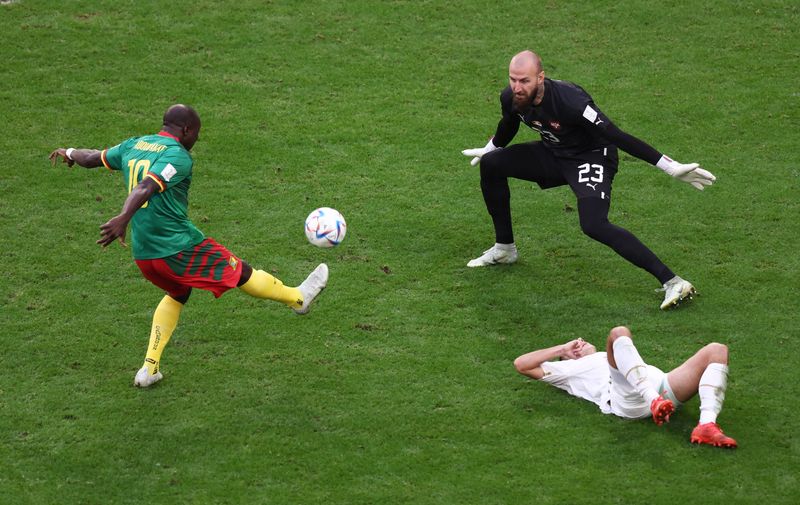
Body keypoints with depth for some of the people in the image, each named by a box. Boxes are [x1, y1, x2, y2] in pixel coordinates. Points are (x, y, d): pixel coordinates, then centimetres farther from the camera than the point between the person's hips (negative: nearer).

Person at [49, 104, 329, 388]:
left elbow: (91, 158, 22)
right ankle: (297, 298, 31)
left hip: (142, 254, 8)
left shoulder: (132, 146, 8)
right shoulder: (178, 156, -15)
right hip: (179, 246, -8)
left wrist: (68, 153, 44)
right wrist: (123, 219, -45)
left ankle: (150, 368, 20)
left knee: (177, 295, 29)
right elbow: (145, 188, -31)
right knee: (241, 273, 11)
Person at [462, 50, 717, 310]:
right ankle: (504, 249, 21)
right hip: (553, 153, 8)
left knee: (594, 225, -28)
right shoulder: (510, 98, -14)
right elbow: (508, 126, 13)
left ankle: (672, 282, -30)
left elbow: (616, 136, -33)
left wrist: (671, 167, -34)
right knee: (491, 164, 3)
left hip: (592, 157, -7)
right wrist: (489, 149, 34)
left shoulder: (569, 101, -34)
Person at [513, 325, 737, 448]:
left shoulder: (604, 358, 47)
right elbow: (521, 364, 25)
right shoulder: (569, 368, 33)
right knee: (619, 333, -28)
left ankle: (706, 425, -36)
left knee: (717, 350, -10)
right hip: (628, 396, -6)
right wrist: (563, 348, 31)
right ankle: (655, 401, -51)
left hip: (662, 388, 6)